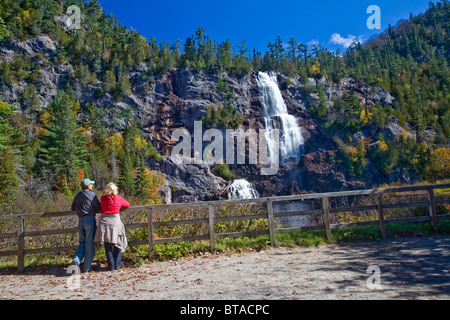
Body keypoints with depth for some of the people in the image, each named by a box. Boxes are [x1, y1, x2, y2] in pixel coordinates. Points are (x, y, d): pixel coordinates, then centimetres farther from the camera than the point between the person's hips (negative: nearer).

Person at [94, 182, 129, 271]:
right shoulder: (118, 198, 0)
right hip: (115, 221, -2)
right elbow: (127, 205, 14)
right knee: (117, 244, 11)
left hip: (104, 221, 2)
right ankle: (117, 264, 15)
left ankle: (111, 265, 10)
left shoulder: (103, 198, 3)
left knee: (107, 245, 7)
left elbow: (101, 207, 16)